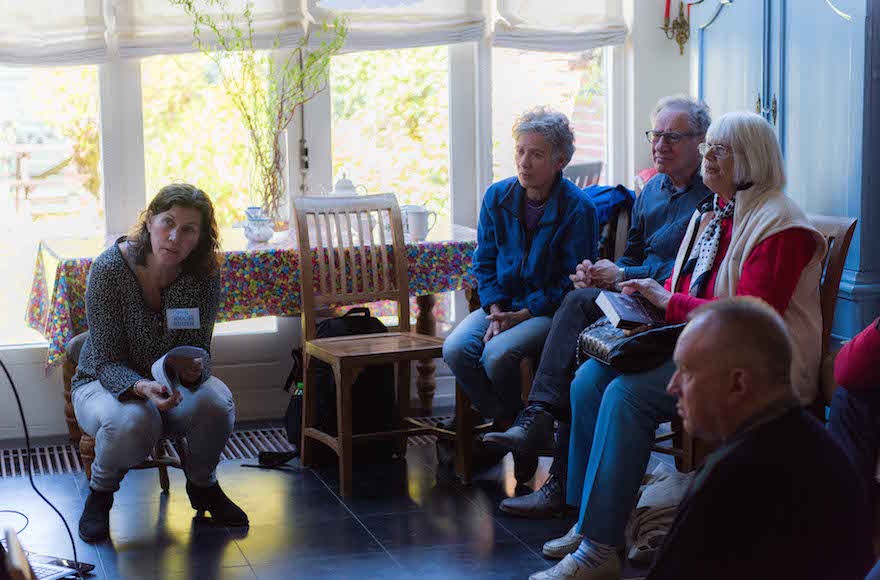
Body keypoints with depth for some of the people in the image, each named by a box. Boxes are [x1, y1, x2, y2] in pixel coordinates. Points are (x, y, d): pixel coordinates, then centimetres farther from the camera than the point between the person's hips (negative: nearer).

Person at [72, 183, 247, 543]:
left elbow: (200, 350, -11)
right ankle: (100, 492, -2)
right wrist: (143, 388, -42)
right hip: (103, 384, -3)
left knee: (216, 401, -29)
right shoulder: (109, 269, -23)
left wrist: (193, 369, -37)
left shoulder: (204, 275, -15)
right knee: (133, 423, -37)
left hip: (173, 384, 3)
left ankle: (202, 485, 2)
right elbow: (107, 363, -21)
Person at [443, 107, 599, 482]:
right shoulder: (497, 197, 3)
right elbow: (485, 263, 9)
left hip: (549, 309, -5)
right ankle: (505, 425, -1)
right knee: (456, 350, -22)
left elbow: (573, 282, -11)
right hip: (502, 303, 5)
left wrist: (524, 314, -17)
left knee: (497, 354, -30)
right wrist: (495, 310, -8)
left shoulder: (577, 208, -12)